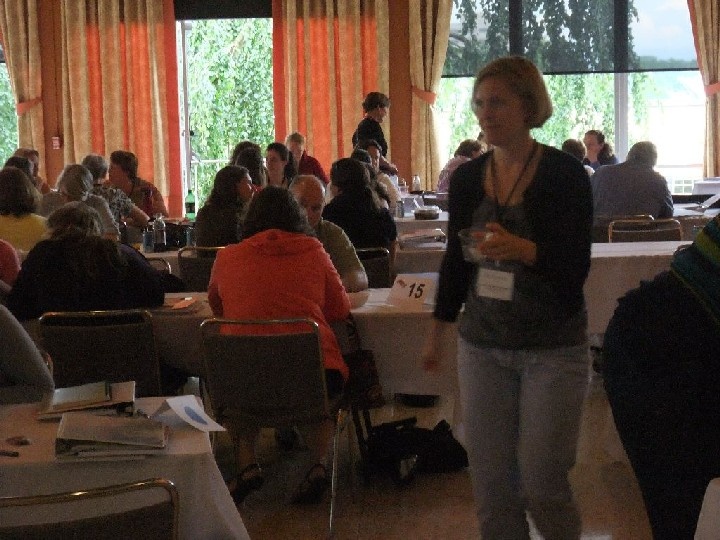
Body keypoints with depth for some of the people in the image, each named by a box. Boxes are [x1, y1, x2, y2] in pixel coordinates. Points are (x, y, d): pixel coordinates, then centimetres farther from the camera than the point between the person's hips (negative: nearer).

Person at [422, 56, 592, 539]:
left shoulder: (564, 173, -10)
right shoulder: (467, 178, 4)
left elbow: (577, 266, -16)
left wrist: (522, 249, -34)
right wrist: (437, 334, 18)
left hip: (553, 348, -4)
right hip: (483, 344, 4)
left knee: (542, 485, -3)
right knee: (491, 484, 6)